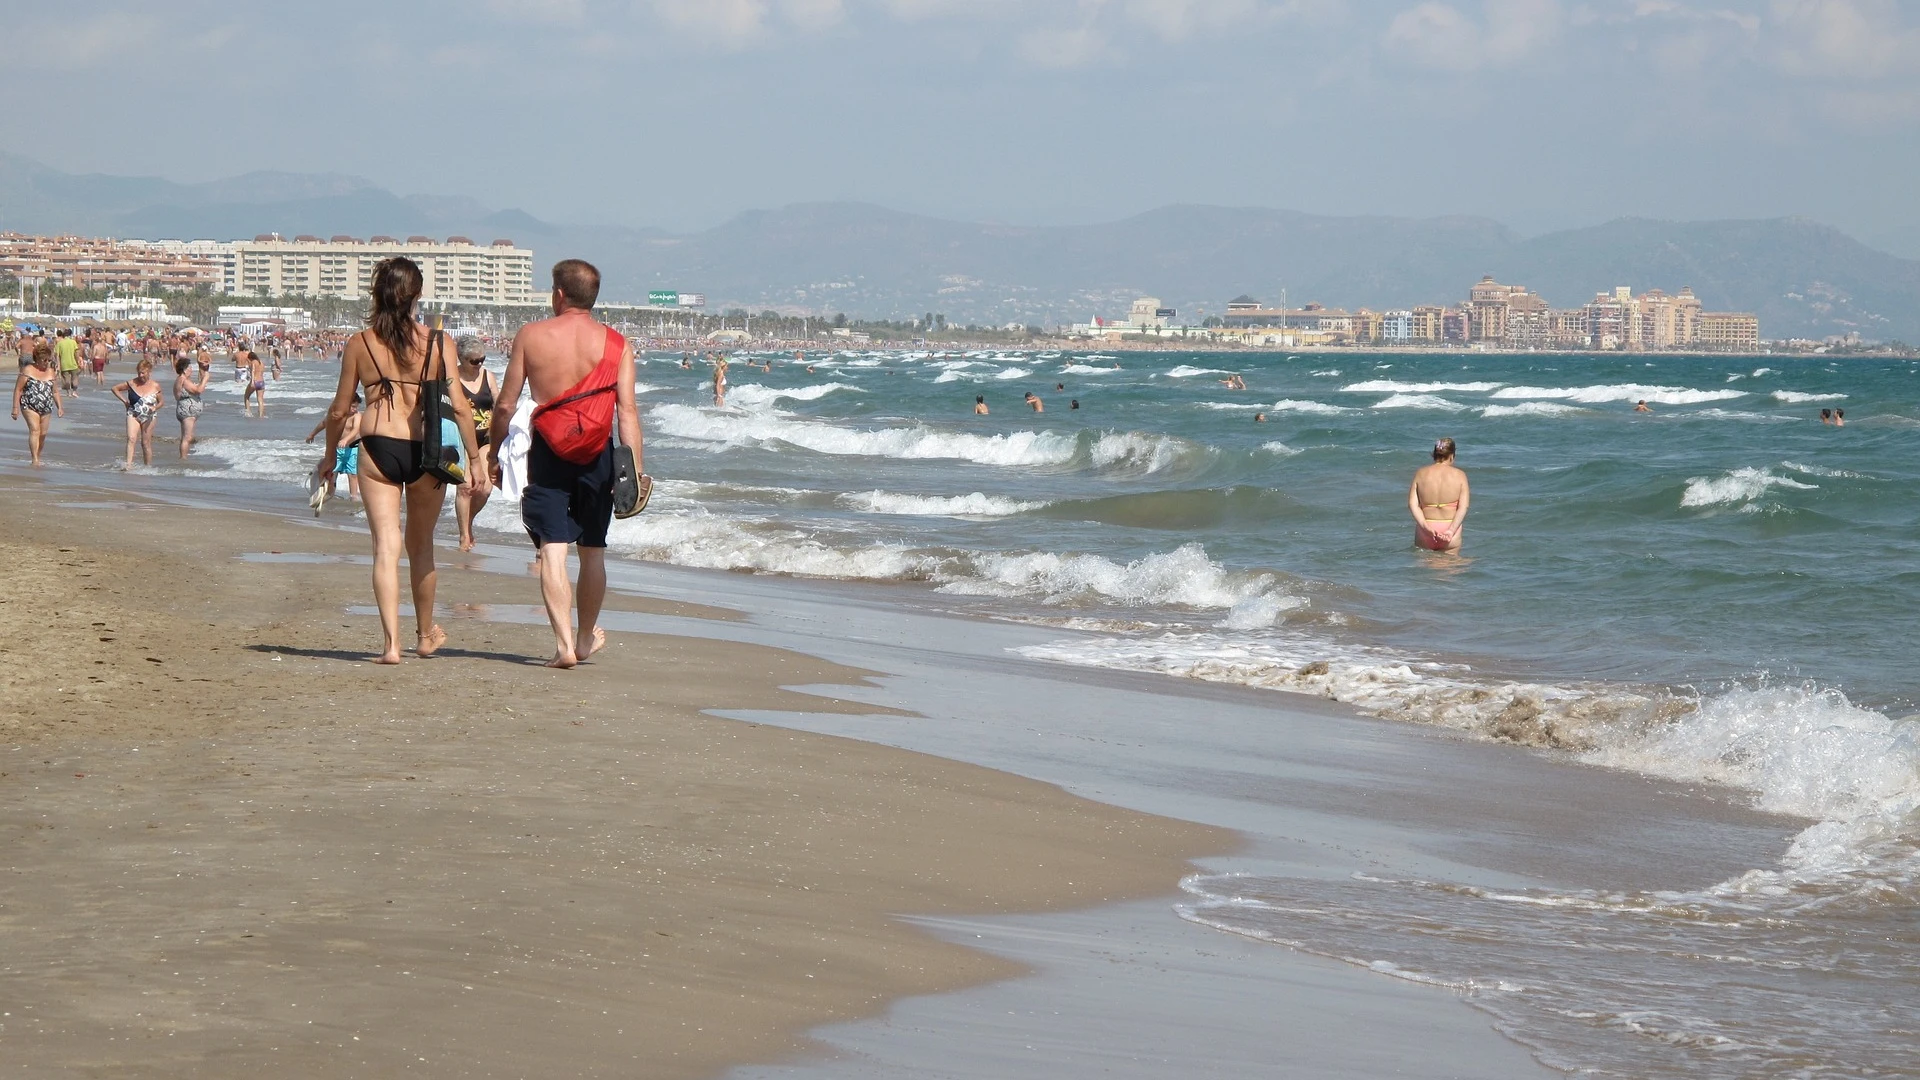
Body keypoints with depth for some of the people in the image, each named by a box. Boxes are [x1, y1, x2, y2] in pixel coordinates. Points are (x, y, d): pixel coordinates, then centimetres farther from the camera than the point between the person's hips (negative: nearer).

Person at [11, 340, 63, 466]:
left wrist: (60, 407, 12)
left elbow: (55, 392, 19)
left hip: (45, 408, 5)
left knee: (43, 434, 4)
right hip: (29, 406, -5)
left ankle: (37, 457, 19)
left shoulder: (50, 372, 11)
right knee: (34, 430, -19)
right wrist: (15, 407, -10)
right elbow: (18, 389, -4)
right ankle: (35, 460, -25)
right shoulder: (28, 370, -4)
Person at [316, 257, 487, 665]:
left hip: (378, 448, -1)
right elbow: (460, 407, -4)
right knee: (421, 546, 18)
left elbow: (339, 411, 6)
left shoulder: (360, 344, 0)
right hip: (426, 451, 1)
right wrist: (475, 460, 4)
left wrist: (330, 455, 21)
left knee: (386, 547, -1)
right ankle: (426, 635, 33)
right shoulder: (436, 344, -1)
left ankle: (391, 643, -13)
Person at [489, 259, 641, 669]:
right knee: (593, 550, 16)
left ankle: (564, 643, -13)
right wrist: (634, 472, -6)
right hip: (597, 454, 2)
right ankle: (586, 638, 30)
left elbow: (505, 405, 0)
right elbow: (627, 412, -7)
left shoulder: (531, 335, -2)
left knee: (552, 551, -2)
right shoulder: (616, 344, -1)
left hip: (547, 452, -2)